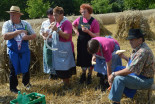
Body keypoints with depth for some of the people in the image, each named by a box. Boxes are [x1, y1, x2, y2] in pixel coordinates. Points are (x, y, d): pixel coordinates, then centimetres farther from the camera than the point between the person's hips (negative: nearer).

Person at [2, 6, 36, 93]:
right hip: (13, 52, -2)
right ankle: (13, 87, 24)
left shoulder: (25, 24, -1)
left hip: (25, 51, 2)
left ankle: (26, 82, 42)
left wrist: (27, 37, -21)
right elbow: (5, 36, -23)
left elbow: (34, 35, 0)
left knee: (26, 68, 16)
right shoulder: (7, 24, -8)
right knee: (13, 70, 6)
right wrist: (18, 31, -27)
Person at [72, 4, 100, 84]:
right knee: (82, 60, 14)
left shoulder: (94, 22, -14)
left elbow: (97, 36, -16)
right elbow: (73, 25, 20)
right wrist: (75, 31, 3)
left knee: (89, 61, 9)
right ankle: (83, 74, 36)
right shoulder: (79, 19, -2)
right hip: (81, 44, 4)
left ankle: (89, 76, 30)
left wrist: (88, 31, -27)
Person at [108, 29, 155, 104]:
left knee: (118, 78, -26)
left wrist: (113, 74, -23)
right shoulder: (138, 48, 5)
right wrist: (124, 57, 1)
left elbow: (130, 70, -31)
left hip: (144, 80, -11)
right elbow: (133, 63, 16)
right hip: (138, 75, 11)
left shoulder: (142, 52, -28)